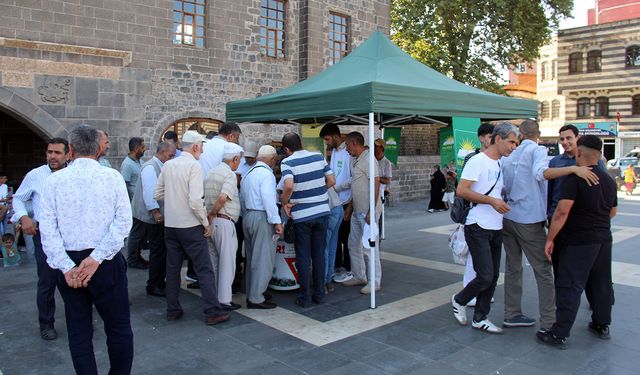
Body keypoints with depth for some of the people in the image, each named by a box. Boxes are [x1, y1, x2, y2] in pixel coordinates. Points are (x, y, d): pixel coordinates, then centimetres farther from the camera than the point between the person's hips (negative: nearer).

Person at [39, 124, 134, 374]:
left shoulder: (54, 180, -1)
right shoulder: (112, 177, -5)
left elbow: (48, 228, -5)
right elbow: (123, 221, -12)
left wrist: (67, 266, -7)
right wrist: (96, 258, -13)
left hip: (68, 263, 2)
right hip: (106, 263, -2)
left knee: (78, 332, 14)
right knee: (119, 329, 10)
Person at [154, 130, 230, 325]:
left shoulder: (167, 165, 6)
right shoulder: (194, 165, -14)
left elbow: (158, 195, 11)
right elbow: (196, 201, -21)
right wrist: (206, 223, -10)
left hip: (170, 224, 7)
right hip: (190, 226, -6)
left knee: (173, 268, 14)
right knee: (204, 269, 1)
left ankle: (172, 310, 22)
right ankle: (212, 312, 4)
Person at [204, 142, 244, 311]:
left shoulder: (211, 172, 14)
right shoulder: (230, 175, -12)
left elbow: (204, 197, 10)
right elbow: (222, 198, -24)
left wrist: (208, 215, 8)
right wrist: (212, 214, -13)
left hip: (211, 222, 8)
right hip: (224, 222, -8)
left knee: (213, 261, 16)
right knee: (227, 262, 0)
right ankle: (224, 300, 5)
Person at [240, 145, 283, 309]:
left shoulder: (248, 174, 16)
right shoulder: (266, 174, -12)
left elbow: (242, 199, 18)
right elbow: (268, 199, -22)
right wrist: (277, 221, -22)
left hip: (247, 217, 10)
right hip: (262, 218, -9)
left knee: (251, 258, 17)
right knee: (263, 260, -3)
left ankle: (250, 294, 25)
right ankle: (256, 299, 0)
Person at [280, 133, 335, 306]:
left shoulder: (287, 162, -9)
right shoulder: (319, 157, 3)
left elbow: (289, 186, -26)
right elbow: (331, 181, 6)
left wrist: (284, 202, -10)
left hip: (301, 215, -4)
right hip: (322, 211, 4)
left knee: (303, 258, 7)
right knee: (319, 254, 14)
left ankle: (305, 297, 13)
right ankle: (319, 293, 21)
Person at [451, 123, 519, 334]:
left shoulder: (502, 165, 15)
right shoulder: (478, 161, -11)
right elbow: (461, 191, -19)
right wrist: (492, 200, -22)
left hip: (496, 229, 8)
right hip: (478, 228, -8)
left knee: (492, 277, 10)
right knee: (485, 276, -9)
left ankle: (480, 319, 22)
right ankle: (459, 301, 17)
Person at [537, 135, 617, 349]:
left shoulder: (575, 177, -15)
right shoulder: (609, 180, 10)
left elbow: (562, 211, -23)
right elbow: (613, 212, 21)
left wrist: (550, 239, -17)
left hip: (579, 242, -8)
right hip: (604, 239, 8)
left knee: (569, 287, -5)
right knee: (601, 283, 19)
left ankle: (559, 335, -2)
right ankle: (602, 326, 32)